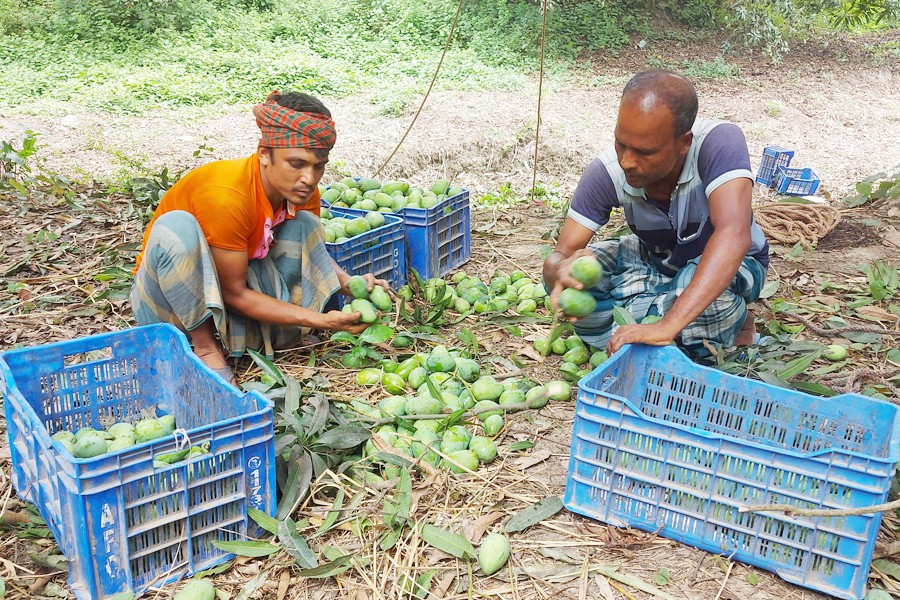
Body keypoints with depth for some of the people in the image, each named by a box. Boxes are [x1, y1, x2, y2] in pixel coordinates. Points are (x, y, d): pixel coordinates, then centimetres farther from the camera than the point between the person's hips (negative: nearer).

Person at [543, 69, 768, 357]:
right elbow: (560, 253, -23)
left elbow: (734, 235, -51)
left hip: (731, 263, -3)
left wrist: (667, 325, -61)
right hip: (657, 259, 4)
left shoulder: (719, 143, -37)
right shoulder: (606, 172, -27)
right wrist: (561, 270, -51)